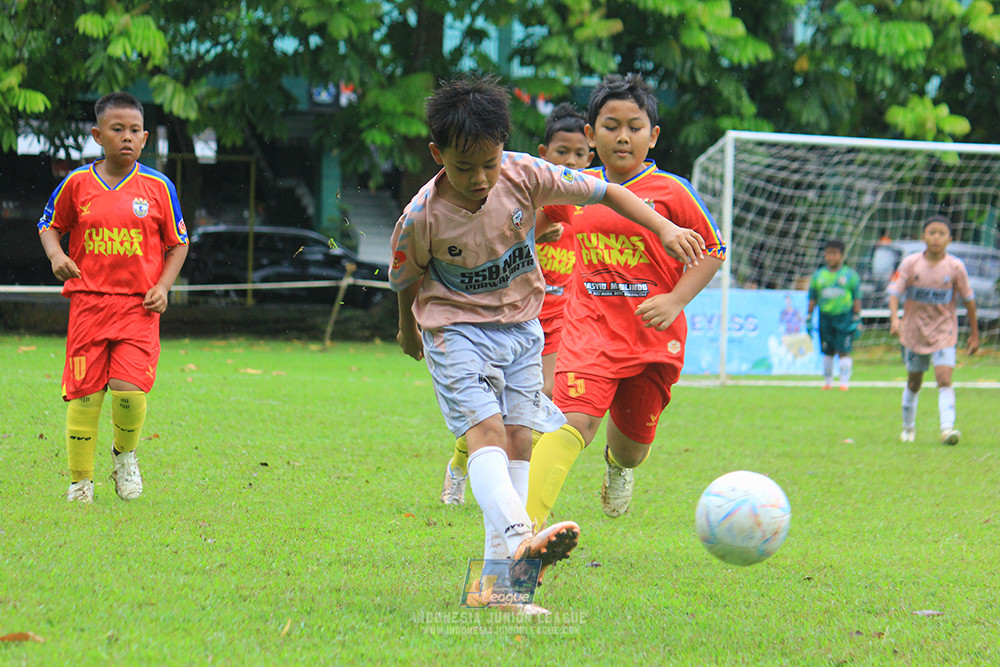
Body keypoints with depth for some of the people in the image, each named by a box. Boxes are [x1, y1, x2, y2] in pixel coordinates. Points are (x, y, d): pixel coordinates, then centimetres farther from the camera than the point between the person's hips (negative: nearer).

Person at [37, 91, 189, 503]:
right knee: (83, 394, -3)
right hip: (88, 300, 1)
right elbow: (50, 225, 17)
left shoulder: (157, 187, 2)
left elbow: (178, 243, 12)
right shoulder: (77, 183, 3)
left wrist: (163, 286, -2)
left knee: (129, 389, -15)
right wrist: (55, 255, -3)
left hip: (139, 305, -1)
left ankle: (125, 454, 16)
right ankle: (80, 481, 10)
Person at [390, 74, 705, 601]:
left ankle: (500, 560, -1)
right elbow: (404, 279, -1)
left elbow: (604, 192, -9)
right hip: (456, 327, -4)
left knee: (519, 437, -1)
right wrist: (408, 329, 16)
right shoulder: (422, 217, -21)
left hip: (520, 324, 4)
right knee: (485, 428, -23)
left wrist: (665, 228, -18)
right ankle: (514, 535, -43)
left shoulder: (524, 176, -16)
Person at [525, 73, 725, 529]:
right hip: (589, 327, 0)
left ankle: (619, 463, 56)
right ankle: (528, 523, -34)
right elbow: (536, 218, 24)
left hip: (653, 337, 0)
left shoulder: (672, 192, -5)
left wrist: (676, 300, -9)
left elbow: (712, 249, 3)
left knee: (633, 439, 15)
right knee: (573, 421, -24)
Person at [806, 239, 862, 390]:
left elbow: (857, 299, 3)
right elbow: (812, 299, 14)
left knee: (844, 351, -8)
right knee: (827, 352, 5)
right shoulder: (818, 275, 11)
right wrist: (808, 319, 8)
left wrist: (856, 320, -3)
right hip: (825, 317, 3)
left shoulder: (850, 274, 3)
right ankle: (827, 381, 14)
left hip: (844, 317, -3)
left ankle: (845, 381, -5)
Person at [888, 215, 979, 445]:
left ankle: (947, 428, -24)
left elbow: (968, 299, 2)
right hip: (914, 331, 1)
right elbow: (895, 291, -12)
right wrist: (894, 318, -31)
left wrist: (974, 333, 6)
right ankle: (908, 427, 32)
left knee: (944, 379, -17)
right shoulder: (911, 263, -8)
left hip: (944, 333, -1)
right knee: (914, 381, 13)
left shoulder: (956, 266, -8)